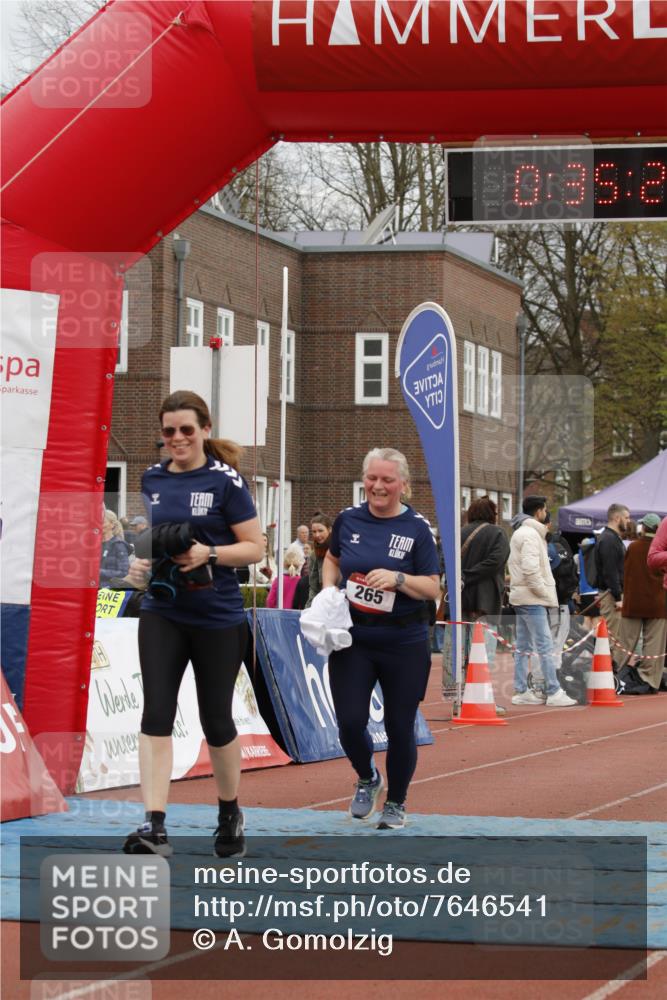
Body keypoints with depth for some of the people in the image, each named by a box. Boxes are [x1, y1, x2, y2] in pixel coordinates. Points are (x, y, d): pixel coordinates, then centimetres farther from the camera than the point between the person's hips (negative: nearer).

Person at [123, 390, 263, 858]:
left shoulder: (225, 481, -7)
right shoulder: (152, 479, 7)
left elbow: (255, 547, -6)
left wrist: (209, 553, -21)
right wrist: (139, 560, 0)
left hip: (218, 618, -3)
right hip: (161, 613, 3)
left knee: (216, 718, 8)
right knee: (156, 714, -11)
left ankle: (230, 814, 31)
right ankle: (155, 828, -16)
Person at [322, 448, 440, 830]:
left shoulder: (417, 528, -6)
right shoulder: (348, 519, 3)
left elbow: (433, 588, -6)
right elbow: (332, 558, 22)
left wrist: (397, 578, -23)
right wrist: (328, 591, 4)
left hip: (404, 644, -2)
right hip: (352, 639, 2)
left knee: (400, 727, 6)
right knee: (350, 722, -6)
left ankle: (396, 802, 27)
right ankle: (367, 779, 26)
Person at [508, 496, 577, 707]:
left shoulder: (520, 533, 18)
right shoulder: (530, 534, -14)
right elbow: (530, 567, -24)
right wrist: (543, 591, -15)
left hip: (521, 597, 10)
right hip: (532, 599, -10)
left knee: (523, 647, 11)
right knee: (545, 646, -9)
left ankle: (521, 692, 14)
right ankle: (554, 693, -10)